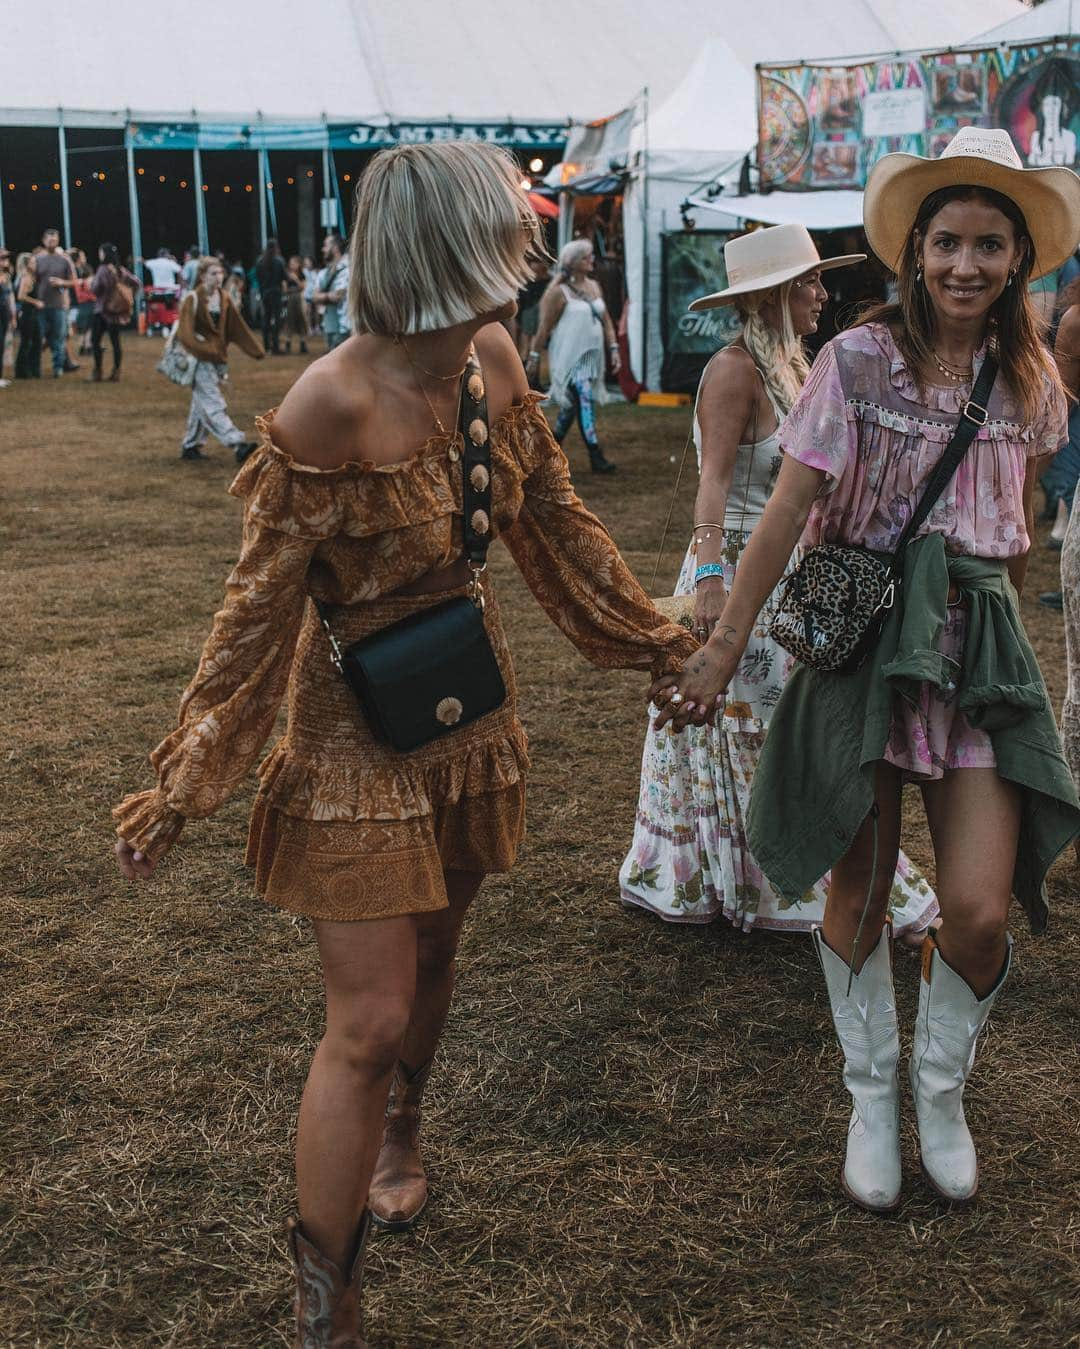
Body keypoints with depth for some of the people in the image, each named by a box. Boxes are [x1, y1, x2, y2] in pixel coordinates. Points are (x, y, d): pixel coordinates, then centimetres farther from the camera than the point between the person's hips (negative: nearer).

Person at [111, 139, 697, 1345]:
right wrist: (188, 779, -16)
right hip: (356, 730, -7)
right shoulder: (335, 401, -26)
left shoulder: (493, 362, -4)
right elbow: (263, 597, -19)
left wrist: (656, 642, 16)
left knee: (432, 953, 23)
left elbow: (553, 521, 9)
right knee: (369, 1021, -3)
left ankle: (395, 1141, 52)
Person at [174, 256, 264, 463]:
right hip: (200, 360, -7)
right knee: (213, 404, -12)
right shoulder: (192, 299, -11)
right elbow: (185, 333, -17)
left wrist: (256, 350, 5)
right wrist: (205, 350, -28)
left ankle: (190, 446, 22)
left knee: (202, 405, 13)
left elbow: (238, 328, 10)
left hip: (217, 357, 7)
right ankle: (238, 444, -22)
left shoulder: (224, 298, 7)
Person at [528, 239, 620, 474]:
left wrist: (614, 349, 8)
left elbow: (606, 320, 15)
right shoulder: (559, 291, -10)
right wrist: (534, 356, -6)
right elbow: (545, 326, -8)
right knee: (585, 402, -14)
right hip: (570, 356, -7)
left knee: (571, 404, 14)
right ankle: (596, 457, -14)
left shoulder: (593, 286, 11)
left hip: (592, 355, 7)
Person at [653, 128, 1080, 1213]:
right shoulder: (860, 359, -7)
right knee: (858, 897, 7)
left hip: (980, 647, 2)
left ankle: (942, 1090, 22)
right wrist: (721, 649, -10)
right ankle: (871, 1096, 30)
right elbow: (789, 510, -8)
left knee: (979, 909, -7)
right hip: (859, 637, -2)